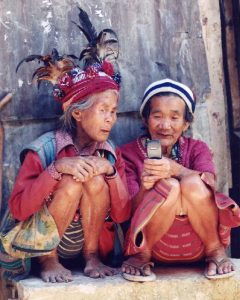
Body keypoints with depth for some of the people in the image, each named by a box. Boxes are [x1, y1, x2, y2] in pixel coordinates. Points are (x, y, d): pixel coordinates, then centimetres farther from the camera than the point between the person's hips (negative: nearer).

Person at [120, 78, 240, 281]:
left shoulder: (197, 149, 7)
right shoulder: (129, 153, 2)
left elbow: (209, 185, -16)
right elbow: (130, 210, -7)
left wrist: (175, 169, -35)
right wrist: (144, 188, -29)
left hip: (197, 244, 1)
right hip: (153, 243, -1)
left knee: (192, 183, -27)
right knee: (169, 186, -29)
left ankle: (216, 251, -7)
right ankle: (141, 254, -9)